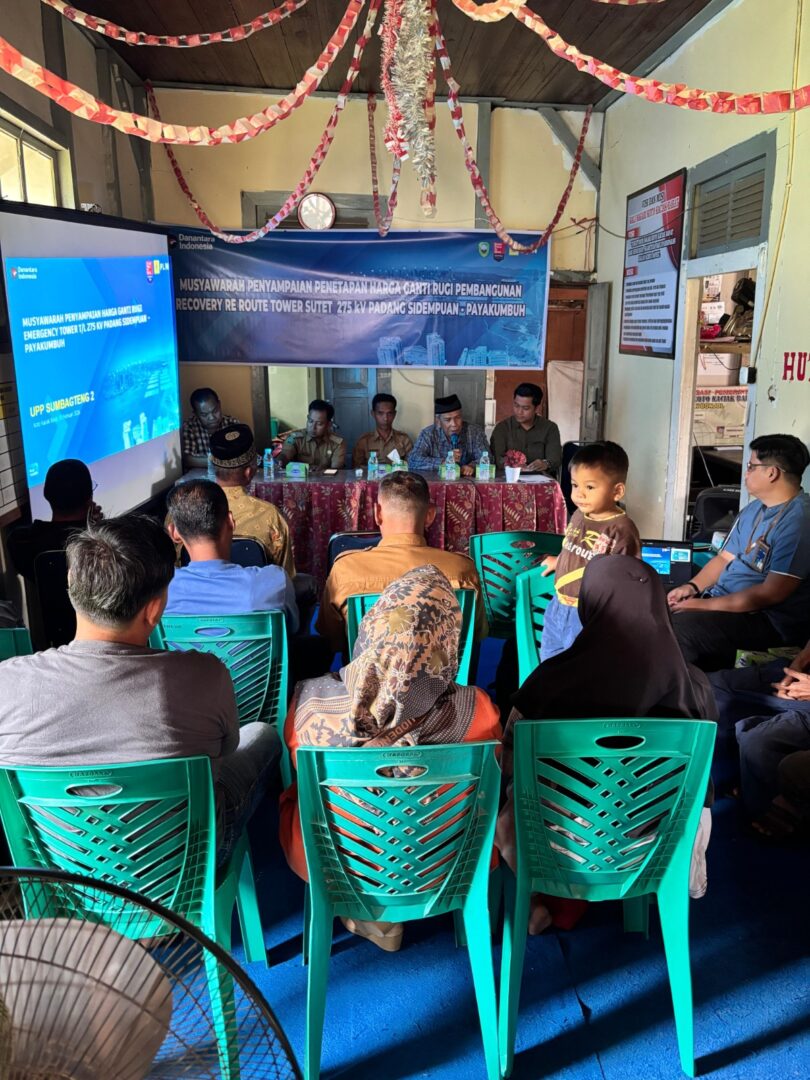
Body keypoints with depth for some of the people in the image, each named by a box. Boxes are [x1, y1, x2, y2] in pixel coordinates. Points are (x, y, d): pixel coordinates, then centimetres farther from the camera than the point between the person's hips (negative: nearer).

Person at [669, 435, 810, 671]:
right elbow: (725, 558, 17)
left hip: (771, 620, -9)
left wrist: (706, 605, -22)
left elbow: (772, 593, -24)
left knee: (678, 626, -28)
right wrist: (692, 586, -2)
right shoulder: (754, 508, 12)